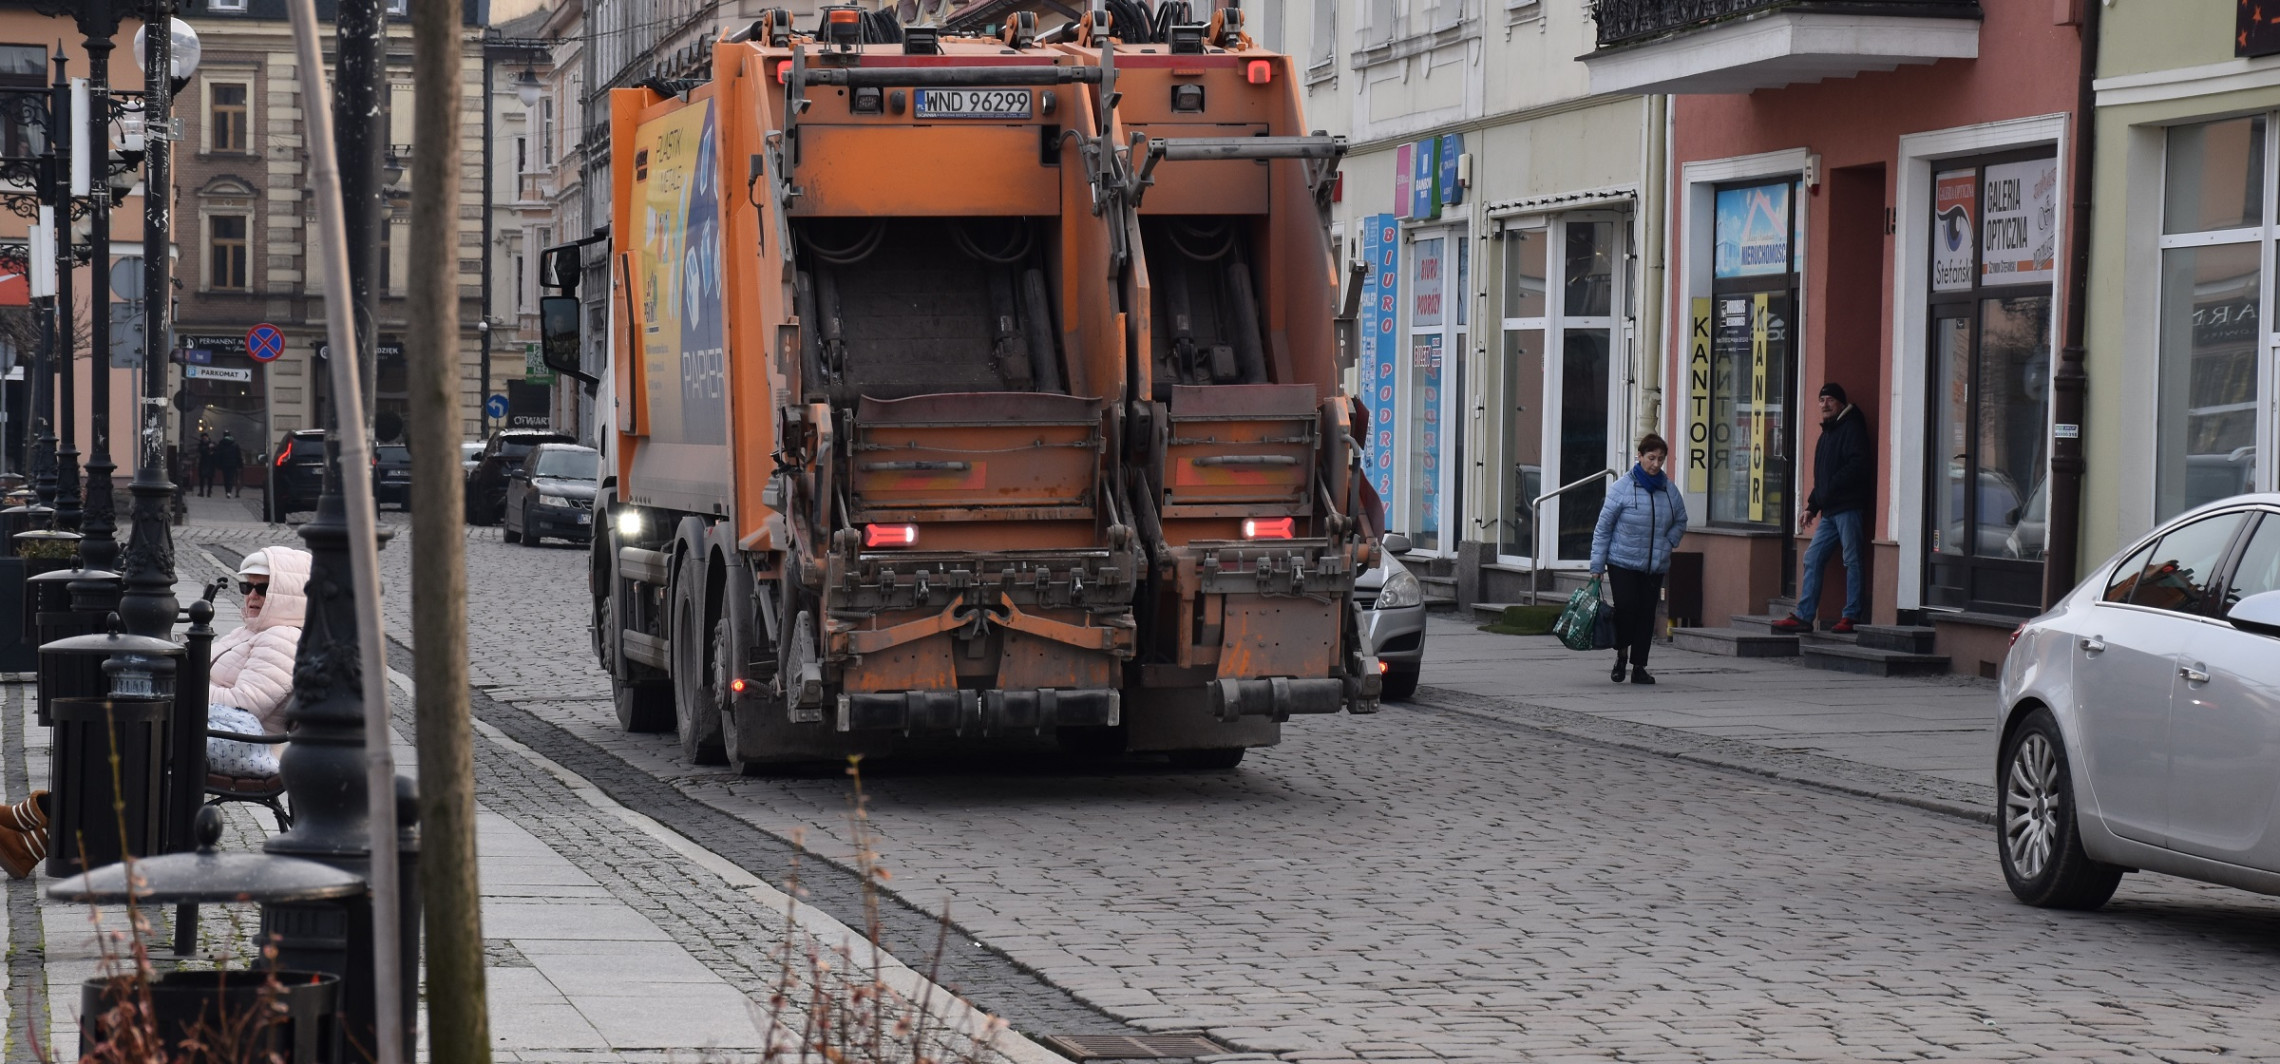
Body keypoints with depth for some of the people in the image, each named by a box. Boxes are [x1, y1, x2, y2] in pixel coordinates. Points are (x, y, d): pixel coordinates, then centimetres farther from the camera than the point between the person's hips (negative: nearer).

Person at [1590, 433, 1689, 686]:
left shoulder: (1669, 490, 4)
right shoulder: (1621, 489, -7)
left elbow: (1680, 522, 20)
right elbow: (1603, 528, -3)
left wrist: (1668, 542, 0)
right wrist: (1597, 567, -5)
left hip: (1655, 567, 3)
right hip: (1622, 563, -3)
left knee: (1646, 613, 2)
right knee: (1626, 606, -14)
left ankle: (1639, 666, 11)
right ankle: (1622, 652, 12)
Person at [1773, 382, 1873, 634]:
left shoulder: (1851, 429, -4)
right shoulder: (1827, 434, 24)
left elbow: (1858, 465, -17)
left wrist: (1832, 488, -18)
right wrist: (1812, 507, 20)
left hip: (1849, 507, -10)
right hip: (1830, 511, 10)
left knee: (1852, 561, -7)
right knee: (1813, 559, 5)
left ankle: (1852, 616, -5)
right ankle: (1803, 616, 5)